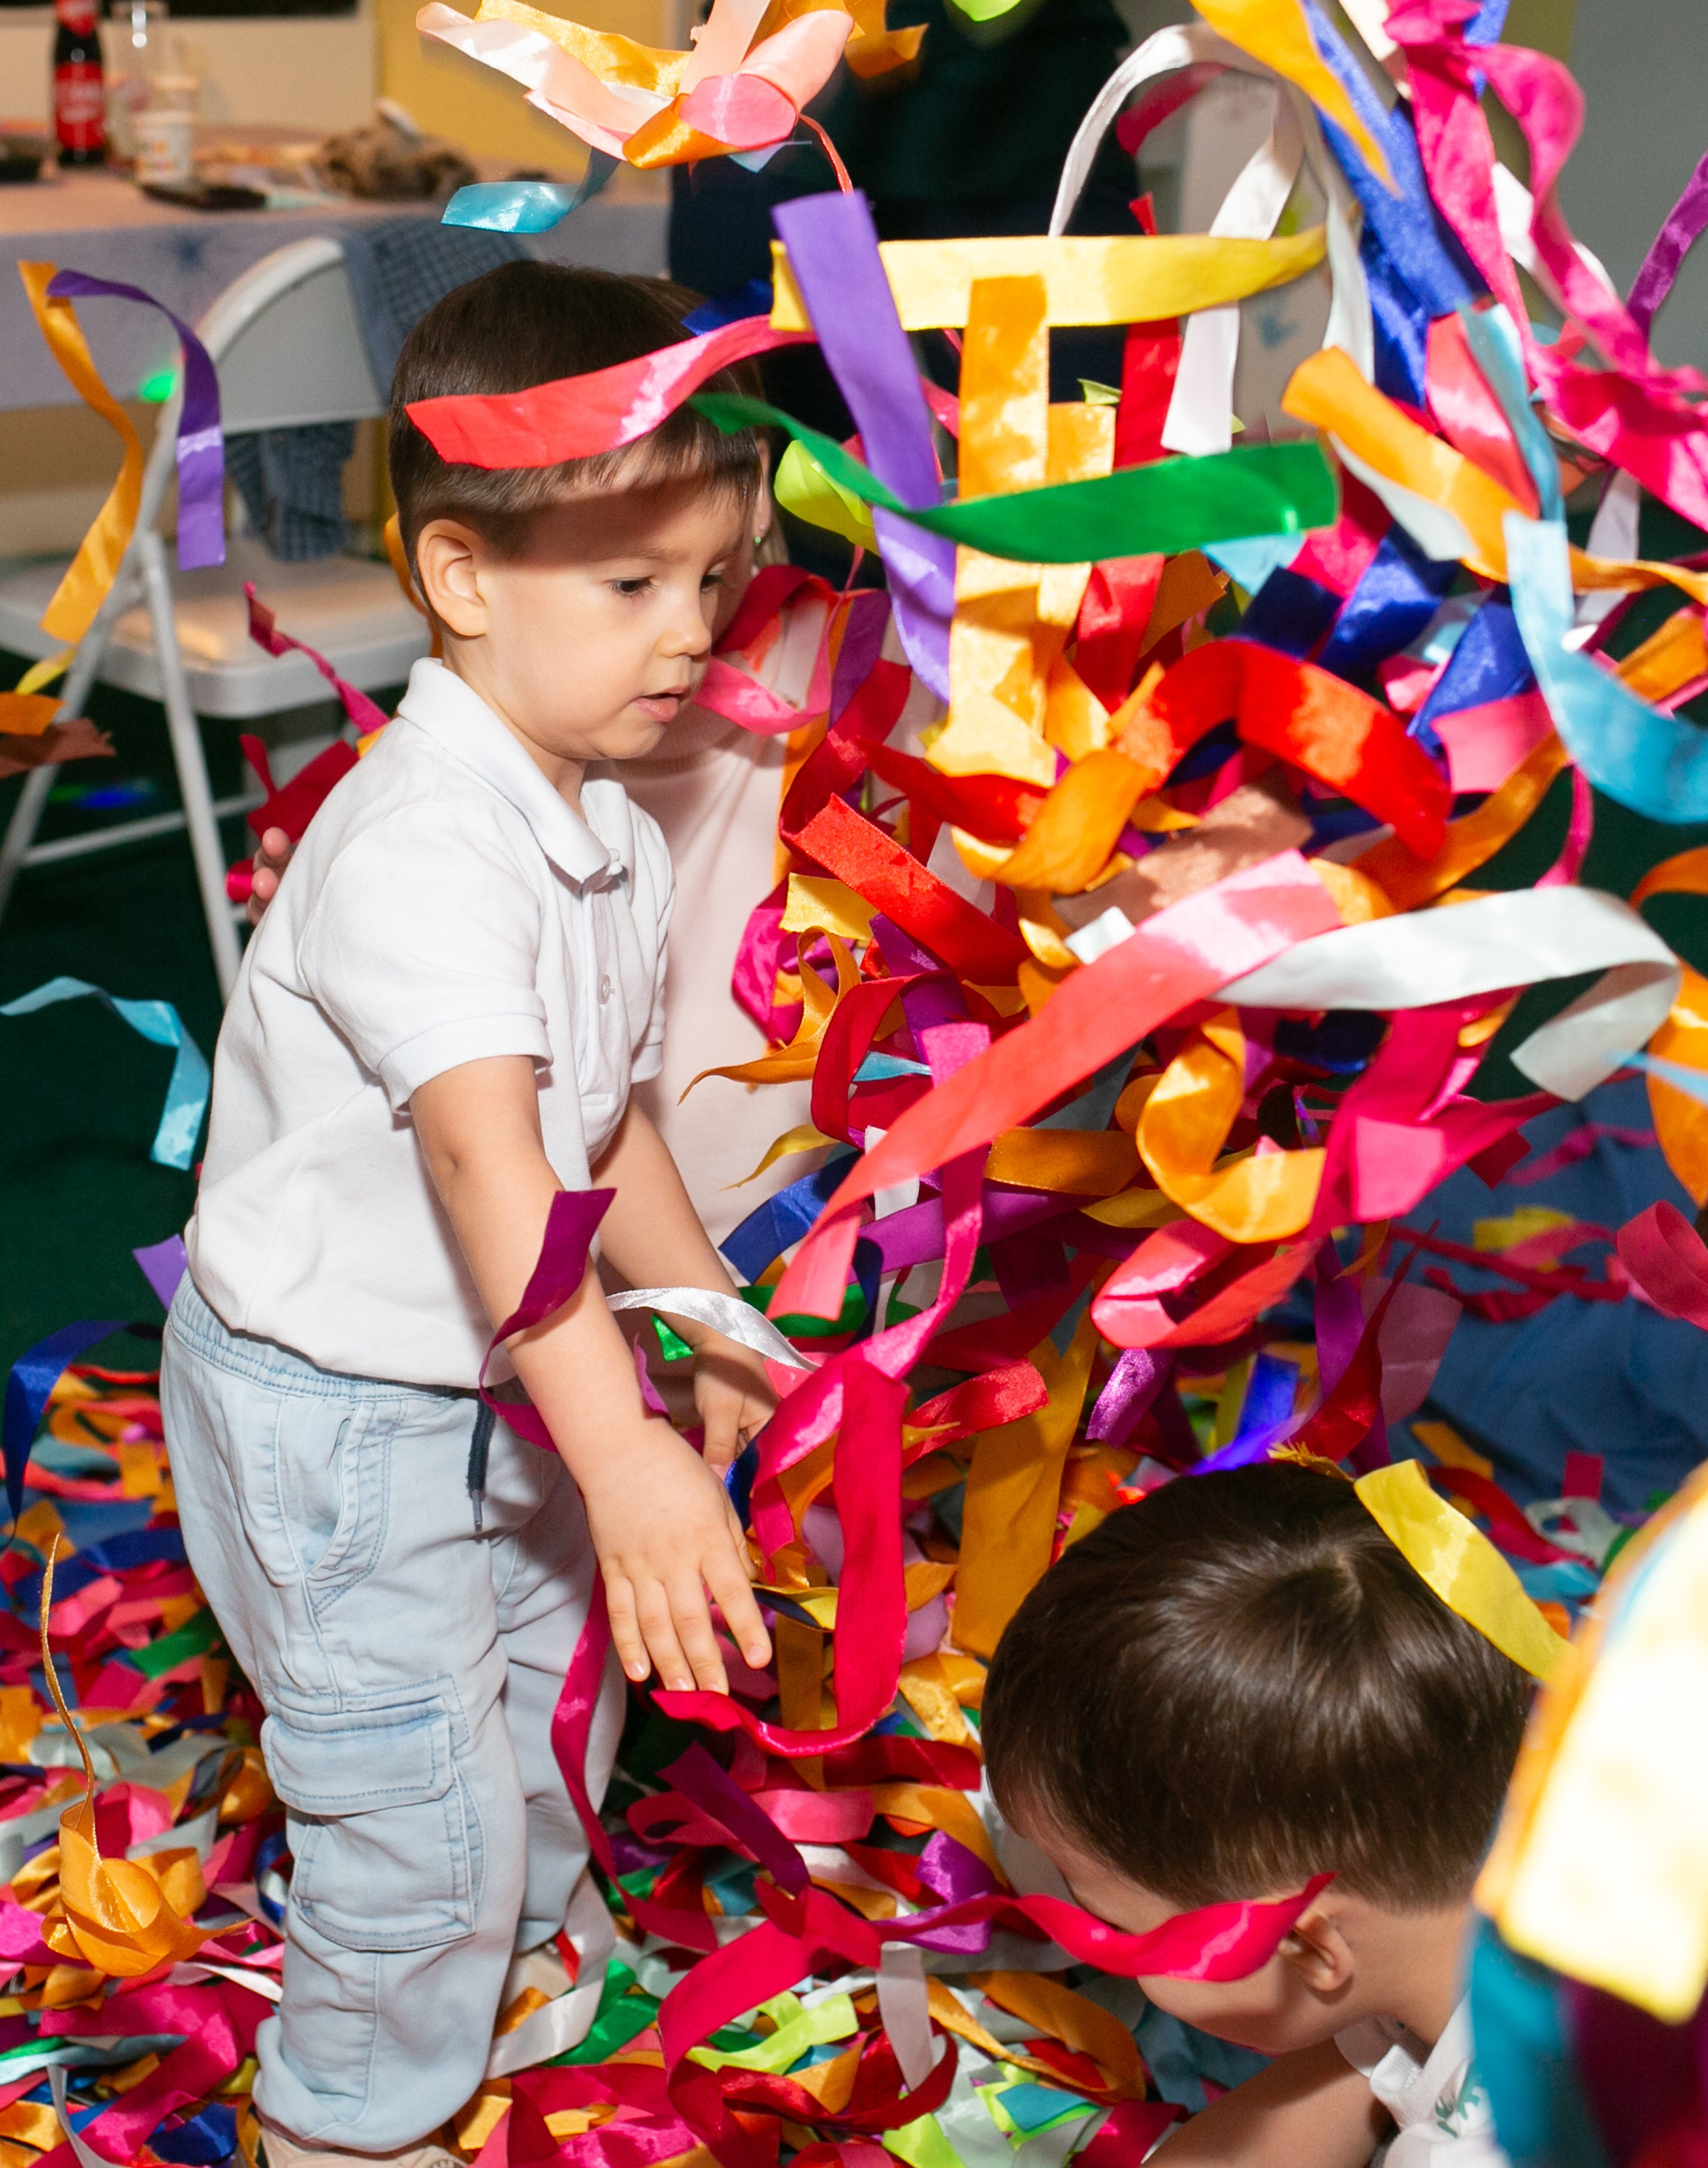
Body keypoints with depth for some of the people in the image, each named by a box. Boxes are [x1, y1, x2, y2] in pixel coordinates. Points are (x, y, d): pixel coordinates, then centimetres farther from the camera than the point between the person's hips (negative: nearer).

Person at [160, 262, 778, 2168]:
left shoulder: (609, 841, 2)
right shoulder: (422, 846, -30)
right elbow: (483, 1150, -41)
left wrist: (717, 1329, 17)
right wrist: (620, 1450, -48)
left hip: (481, 1379, 10)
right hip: (326, 1405, -9)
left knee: (551, 1676, 26)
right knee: (424, 1794, 1)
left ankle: (501, 1981, 53)